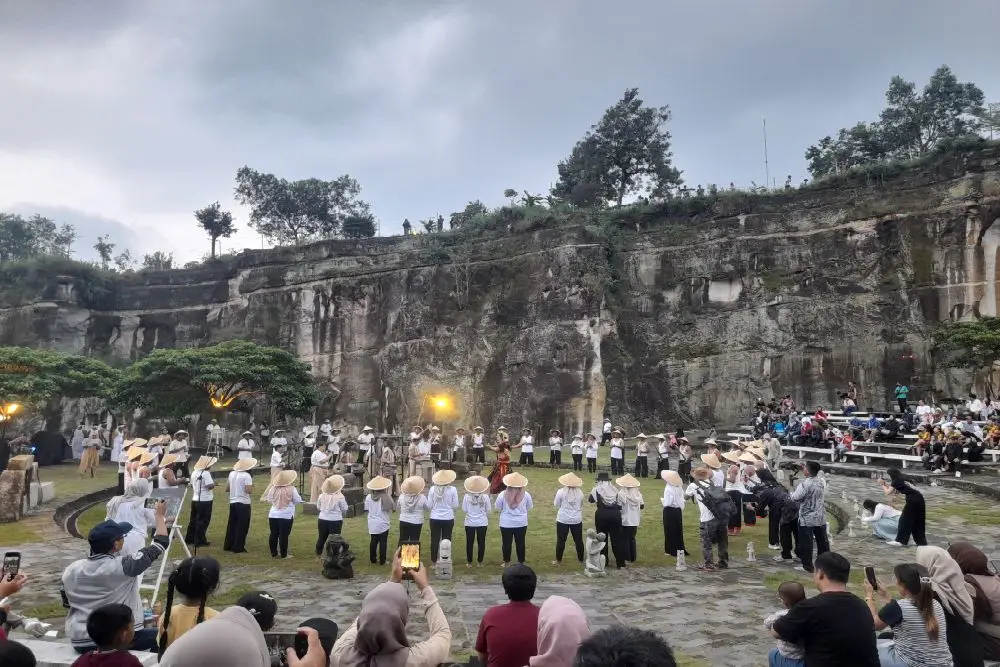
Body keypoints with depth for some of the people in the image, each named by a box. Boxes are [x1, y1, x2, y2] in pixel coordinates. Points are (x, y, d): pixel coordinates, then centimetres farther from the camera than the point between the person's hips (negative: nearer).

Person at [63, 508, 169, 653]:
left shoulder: (71, 570, 0)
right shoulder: (123, 566, -15)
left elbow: (68, 604, 15)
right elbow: (160, 544, -5)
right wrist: (160, 516, 10)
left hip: (81, 643, 6)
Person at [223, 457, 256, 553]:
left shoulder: (231, 474, 5)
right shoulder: (246, 475, -15)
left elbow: (227, 488, 12)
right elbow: (249, 491, -21)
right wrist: (252, 485, -2)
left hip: (233, 503, 7)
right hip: (243, 504, -7)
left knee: (231, 524, 17)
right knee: (242, 526, 2)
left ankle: (228, 546, 23)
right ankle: (238, 548, 5)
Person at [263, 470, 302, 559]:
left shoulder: (273, 488, 1)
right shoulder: (291, 489, -11)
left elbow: (269, 499, 13)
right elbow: (298, 501, -5)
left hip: (273, 515, 5)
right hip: (286, 516, -4)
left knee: (273, 534, 12)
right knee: (283, 535, -1)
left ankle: (274, 553, 19)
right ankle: (284, 554, 3)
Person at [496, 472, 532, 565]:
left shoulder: (502, 495, -12)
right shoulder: (526, 495, -9)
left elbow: (498, 509, -1)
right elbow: (529, 507, 5)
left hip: (506, 523, -1)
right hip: (521, 523, 1)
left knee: (506, 543, 13)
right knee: (520, 543, 14)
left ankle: (507, 562, 25)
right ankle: (521, 562, 24)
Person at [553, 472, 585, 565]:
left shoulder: (561, 492, -12)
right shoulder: (580, 492, -4)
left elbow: (556, 505, -1)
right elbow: (581, 505, 10)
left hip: (563, 519, -2)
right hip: (577, 519, 2)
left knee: (561, 540, 8)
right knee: (578, 540, 15)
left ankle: (558, 560, 14)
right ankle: (581, 559, 26)